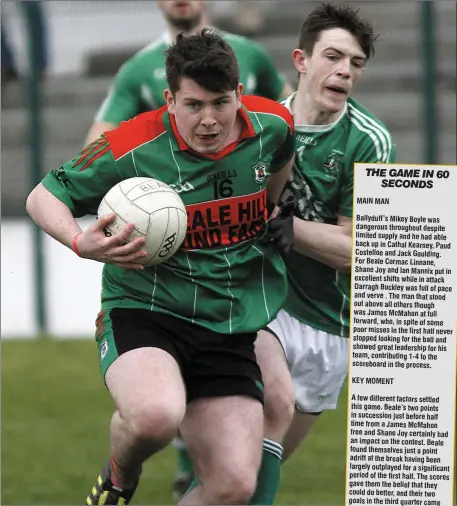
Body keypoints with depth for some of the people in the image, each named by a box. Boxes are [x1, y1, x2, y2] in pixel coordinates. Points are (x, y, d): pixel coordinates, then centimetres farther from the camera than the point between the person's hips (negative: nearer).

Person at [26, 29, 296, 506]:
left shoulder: (272, 126, -2)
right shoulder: (131, 149, -14)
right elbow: (43, 197, -3)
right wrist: (82, 243, -21)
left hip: (230, 332, 4)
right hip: (141, 312, -4)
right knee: (156, 414, -37)